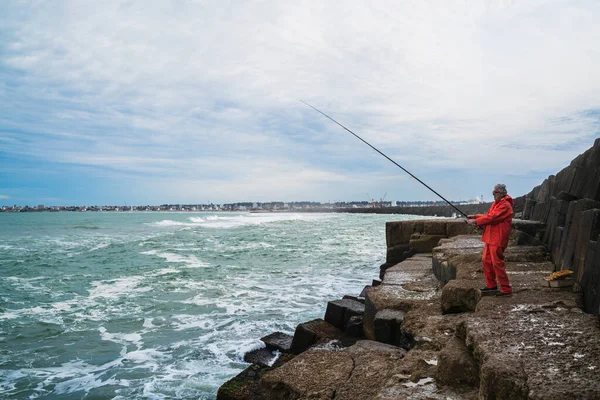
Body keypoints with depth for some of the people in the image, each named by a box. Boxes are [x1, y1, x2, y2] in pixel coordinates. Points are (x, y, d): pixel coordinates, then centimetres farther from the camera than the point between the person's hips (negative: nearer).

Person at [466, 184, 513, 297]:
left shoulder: (505, 205, -16)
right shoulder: (496, 203, 17)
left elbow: (491, 218, -23)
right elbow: (488, 215, 18)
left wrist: (475, 221, -19)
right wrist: (475, 216, 3)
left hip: (497, 240, -10)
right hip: (490, 238, 10)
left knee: (497, 263, -7)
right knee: (486, 260, 15)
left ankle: (506, 290, 3)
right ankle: (491, 286, 26)